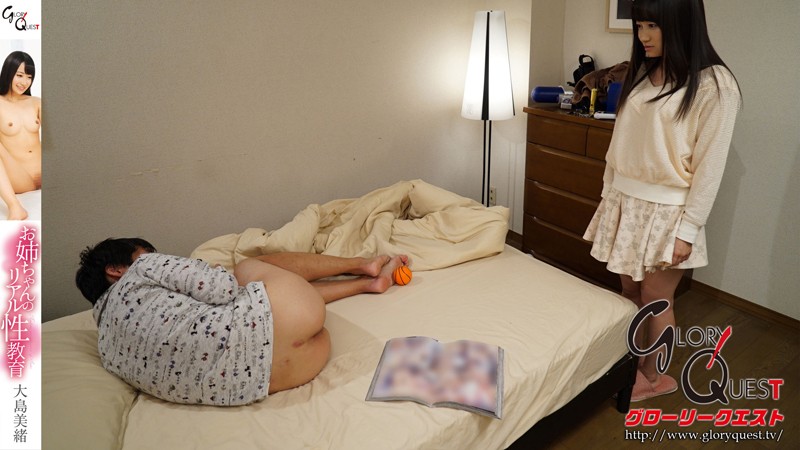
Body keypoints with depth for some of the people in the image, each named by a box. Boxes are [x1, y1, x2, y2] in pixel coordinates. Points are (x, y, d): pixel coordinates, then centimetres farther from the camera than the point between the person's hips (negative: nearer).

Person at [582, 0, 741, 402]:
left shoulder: (714, 85, -14)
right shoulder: (642, 73, 6)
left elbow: (710, 165, -15)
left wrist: (688, 229, -15)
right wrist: (608, 194, 12)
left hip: (667, 209, -6)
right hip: (626, 201, 6)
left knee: (655, 298, 8)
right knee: (630, 290, 16)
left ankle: (656, 376, 31)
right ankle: (634, 363, 37)